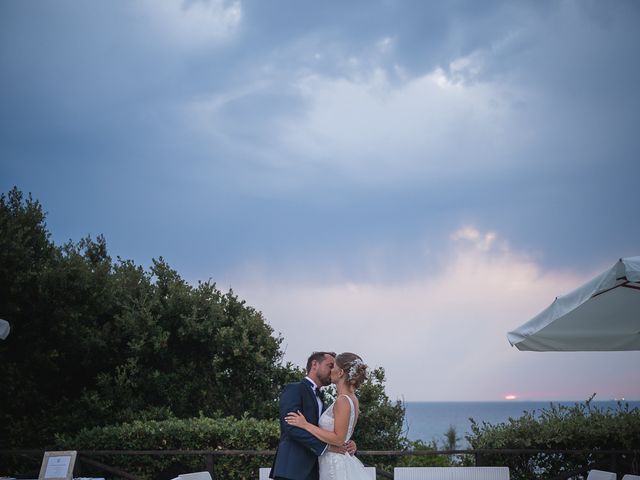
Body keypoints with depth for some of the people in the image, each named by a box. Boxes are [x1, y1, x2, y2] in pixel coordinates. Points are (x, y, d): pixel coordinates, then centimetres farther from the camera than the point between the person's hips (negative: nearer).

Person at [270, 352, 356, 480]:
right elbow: (291, 427, -17)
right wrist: (326, 446, -17)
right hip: (292, 470, -8)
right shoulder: (294, 389, -4)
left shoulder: (319, 398, 23)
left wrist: (346, 444, -4)